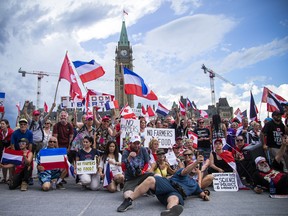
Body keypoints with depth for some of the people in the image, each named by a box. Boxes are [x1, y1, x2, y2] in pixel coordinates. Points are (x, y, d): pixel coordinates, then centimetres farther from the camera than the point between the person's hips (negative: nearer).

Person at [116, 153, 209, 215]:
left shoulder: (195, 184, 36)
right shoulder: (182, 171, 25)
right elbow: (185, 171, 1)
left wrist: (205, 196, 9)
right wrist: (196, 162, -17)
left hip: (177, 194, 0)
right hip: (168, 184, 0)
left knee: (175, 199, -40)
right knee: (150, 179, -29)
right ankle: (129, 201, -28)